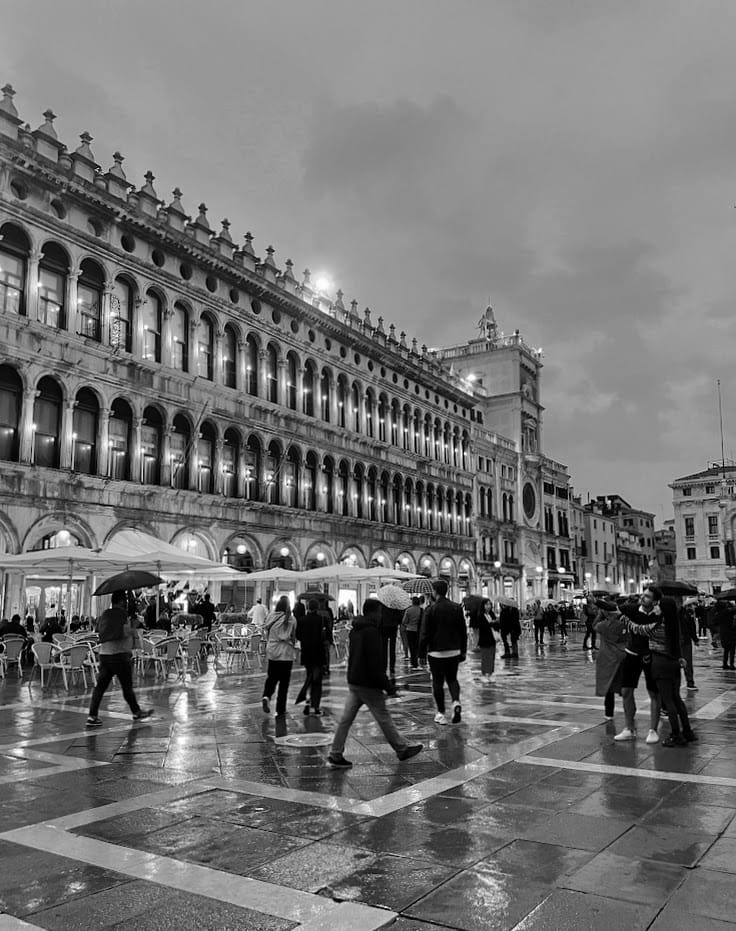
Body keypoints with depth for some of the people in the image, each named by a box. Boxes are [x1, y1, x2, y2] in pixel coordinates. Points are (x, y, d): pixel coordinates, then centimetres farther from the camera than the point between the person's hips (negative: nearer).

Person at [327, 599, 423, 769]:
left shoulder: (355, 630, 11)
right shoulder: (372, 632, -18)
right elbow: (376, 664, -21)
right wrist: (388, 686, -15)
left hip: (353, 682, 9)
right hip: (368, 684, -9)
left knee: (346, 719, 8)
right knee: (384, 718, 5)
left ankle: (335, 755, 8)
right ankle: (402, 749, 18)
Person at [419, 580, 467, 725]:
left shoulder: (431, 609, -9)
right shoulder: (457, 608, 2)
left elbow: (425, 633, -9)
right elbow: (463, 631, 6)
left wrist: (422, 650, 1)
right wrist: (463, 650, 13)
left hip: (436, 652, -3)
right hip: (454, 651, 3)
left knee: (438, 682, 7)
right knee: (452, 679, 18)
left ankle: (441, 714, 9)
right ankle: (456, 701, -8)